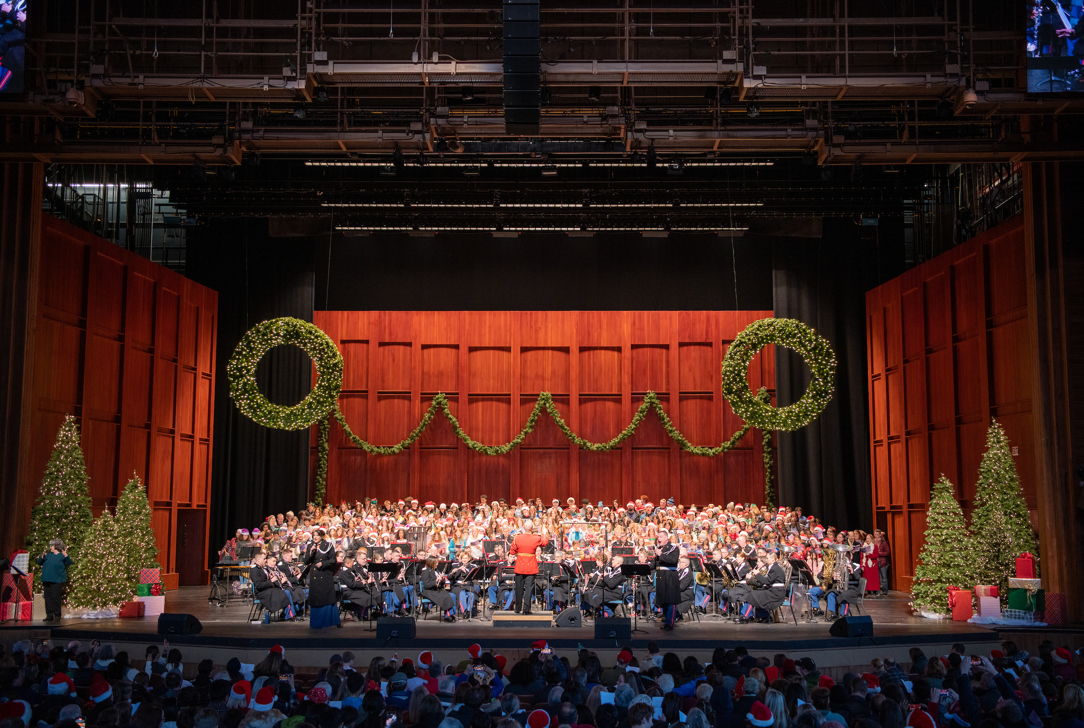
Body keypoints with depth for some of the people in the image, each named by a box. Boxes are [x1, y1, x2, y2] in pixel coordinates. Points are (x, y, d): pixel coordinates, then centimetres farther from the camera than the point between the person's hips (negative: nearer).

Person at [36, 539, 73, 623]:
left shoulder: (62, 555, 0)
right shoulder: (48, 555, 18)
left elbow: (68, 563, -12)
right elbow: (39, 563, 17)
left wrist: (66, 556, -29)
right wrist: (42, 557, -2)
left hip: (57, 581, -6)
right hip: (47, 580, 6)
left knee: (56, 598, -7)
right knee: (48, 597, 6)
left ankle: (57, 616, 0)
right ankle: (49, 615, 12)